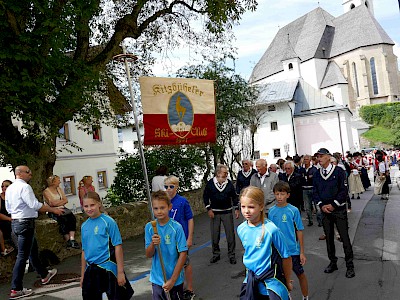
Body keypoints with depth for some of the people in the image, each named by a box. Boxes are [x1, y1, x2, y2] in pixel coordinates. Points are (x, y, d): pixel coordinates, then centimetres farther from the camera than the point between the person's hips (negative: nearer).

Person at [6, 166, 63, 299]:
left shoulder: (9, 189, 11)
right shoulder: (24, 187, -17)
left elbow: (8, 208, 18)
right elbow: (35, 205, -24)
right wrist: (53, 209, -17)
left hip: (15, 222, 10)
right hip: (26, 223, -10)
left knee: (33, 250, 21)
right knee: (23, 255, -2)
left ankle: (44, 275, 36)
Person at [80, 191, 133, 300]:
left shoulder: (108, 222, -11)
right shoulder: (84, 226, 6)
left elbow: (118, 247, -12)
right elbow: (84, 251, 13)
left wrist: (120, 272, -13)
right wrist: (82, 275, 16)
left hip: (108, 268, -5)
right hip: (91, 270, 5)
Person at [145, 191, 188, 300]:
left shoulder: (176, 227, -16)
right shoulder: (149, 227, -7)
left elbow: (183, 254, -13)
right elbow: (148, 255, -4)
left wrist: (173, 279, -14)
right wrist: (153, 244, -25)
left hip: (175, 278, -2)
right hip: (157, 278, 2)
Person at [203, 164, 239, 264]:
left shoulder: (229, 183, -2)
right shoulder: (210, 183, -6)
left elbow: (234, 196, 6)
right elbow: (205, 196, 0)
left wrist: (236, 209, 2)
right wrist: (209, 209, -6)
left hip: (227, 212, 1)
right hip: (214, 213, 0)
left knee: (230, 234, 3)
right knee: (214, 235, 8)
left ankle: (231, 255, 18)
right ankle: (216, 254, 26)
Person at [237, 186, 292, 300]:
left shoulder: (271, 230, -22)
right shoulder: (241, 229, -4)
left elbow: (286, 257, -12)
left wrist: (288, 282, 0)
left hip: (272, 284, -5)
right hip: (250, 282, 5)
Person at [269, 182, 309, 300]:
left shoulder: (293, 210, -12)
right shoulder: (272, 211, -3)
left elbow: (299, 231, -8)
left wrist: (302, 252, -6)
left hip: (293, 250, -2)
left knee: (301, 274, 13)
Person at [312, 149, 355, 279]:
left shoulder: (339, 171, -7)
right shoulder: (317, 174, 5)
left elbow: (344, 190, -9)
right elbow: (315, 192, 7)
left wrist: (333, 205, -13)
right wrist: (322, 205, -7)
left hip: (338, 209, -4)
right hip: (324, 210, 4)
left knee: (344, 237, 0)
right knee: (329, 237, 11)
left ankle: (350, 265, 12)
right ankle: (333, 262, 25)